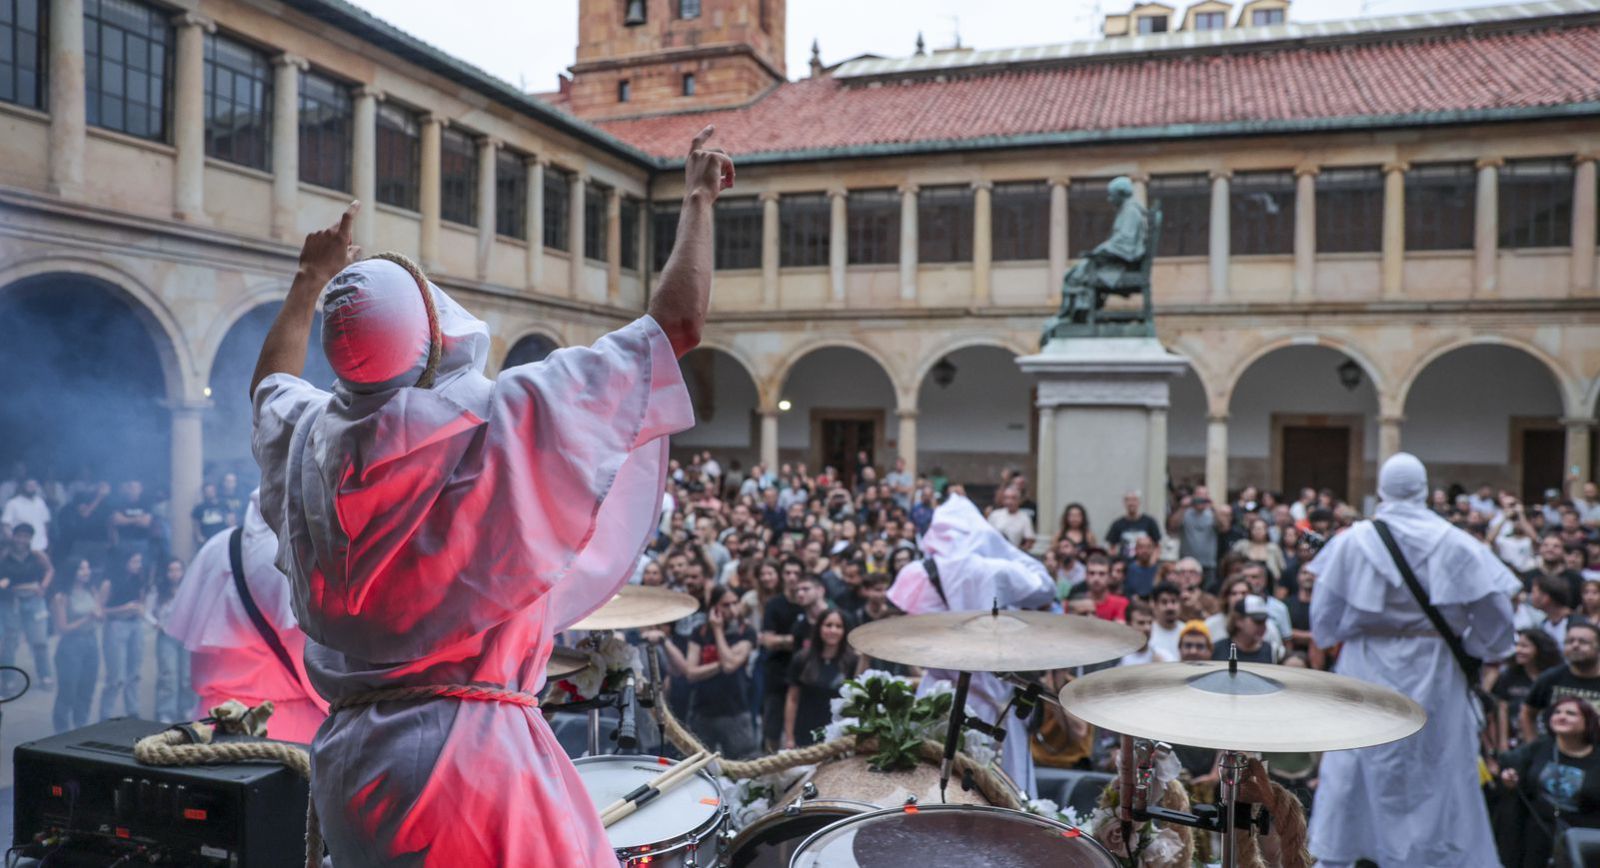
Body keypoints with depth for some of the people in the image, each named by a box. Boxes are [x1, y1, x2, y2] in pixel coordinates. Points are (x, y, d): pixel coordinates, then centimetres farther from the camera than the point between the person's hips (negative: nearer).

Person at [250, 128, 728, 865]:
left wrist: (313, 277, 40)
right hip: (472, 758, -6)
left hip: (347, 763, 6)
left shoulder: (306, 437, 3)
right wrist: (697, 201, 5)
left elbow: (271, 380, 30)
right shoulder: (503, 421, -14)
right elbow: (678, 320, -9)